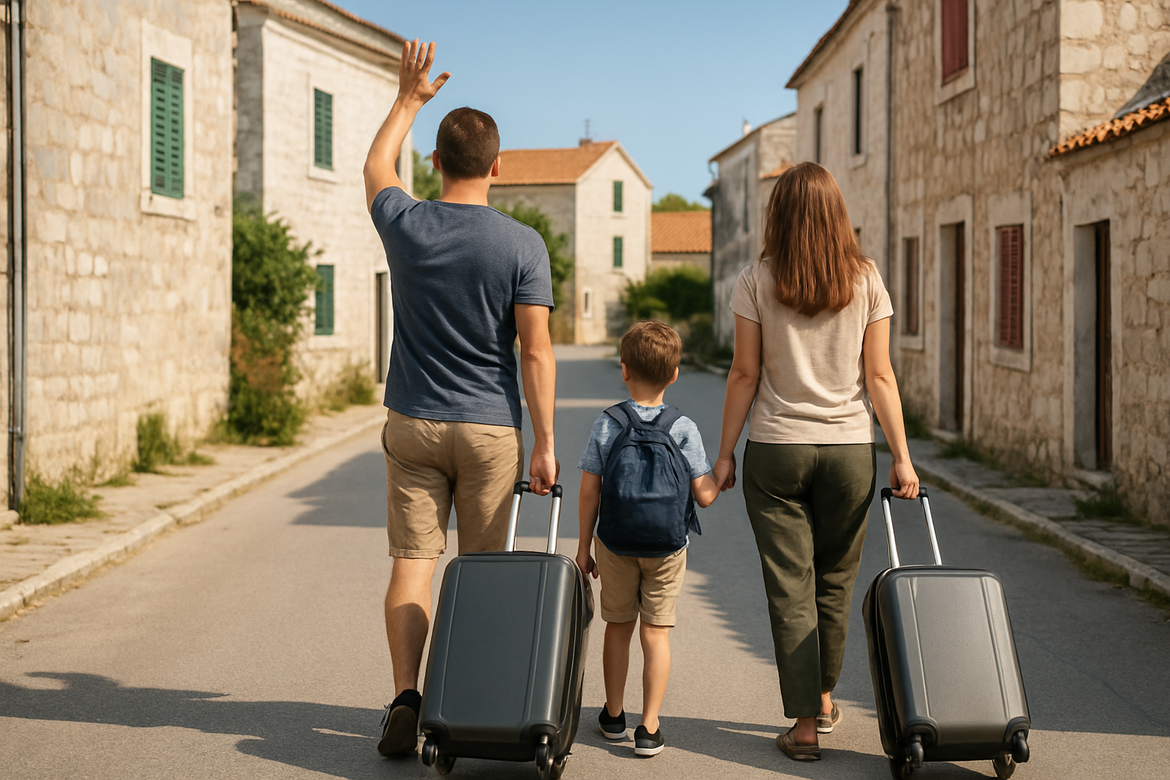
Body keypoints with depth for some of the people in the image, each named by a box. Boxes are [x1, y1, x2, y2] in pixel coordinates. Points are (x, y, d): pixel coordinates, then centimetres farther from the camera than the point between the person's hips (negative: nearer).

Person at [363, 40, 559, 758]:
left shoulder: (406, 225, -2)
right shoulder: (522, 245, -9)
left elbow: (376, 166, 22)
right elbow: (536, 351, -10)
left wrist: (409, 99, 34)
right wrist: (545, 444, -5)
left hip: (413, 426, 1)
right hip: (490, 429, -1)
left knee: (412, 561, 3)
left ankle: (407, 697, -9)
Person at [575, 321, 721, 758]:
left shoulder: (606, 425, -7)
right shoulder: (683, 429, -9)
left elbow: (589, 491, -6)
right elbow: (704, 496, -8)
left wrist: (584, 546, 4)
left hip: (615, 546, 1)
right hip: (668, 549, -1)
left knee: (618, 628, 16)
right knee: (656, 633, 5)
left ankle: (614, 716, 29)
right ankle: (649, 729, 4)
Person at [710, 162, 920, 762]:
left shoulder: (758, 280, -3)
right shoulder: (865, 280, 0)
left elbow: (744, 375, -2)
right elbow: (879, 377, -1)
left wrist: (725, 452, 6)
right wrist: (902, 457, 3)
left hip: (775, 448, -2)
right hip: (848, 448, 2)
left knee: (790, 587, 3)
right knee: (834, 581, 18)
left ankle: (804, 723, 3)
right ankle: (824, 697, 33)